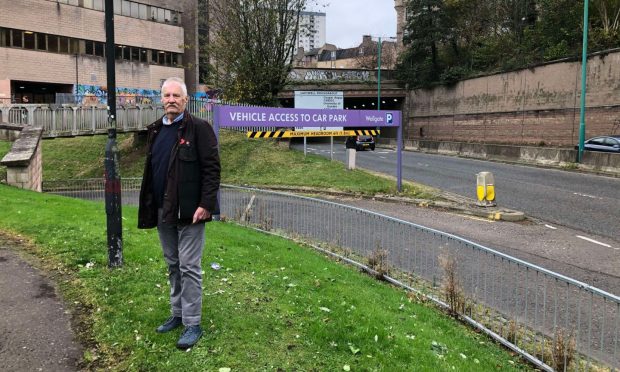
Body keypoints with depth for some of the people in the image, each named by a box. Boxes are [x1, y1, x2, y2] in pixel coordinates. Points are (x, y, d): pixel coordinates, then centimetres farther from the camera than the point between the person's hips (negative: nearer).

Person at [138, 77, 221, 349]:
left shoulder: (199, 128, -8)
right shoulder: (155, 130, 13)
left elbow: (212, 168, -13)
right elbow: (150, 170, 18)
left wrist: (206, 204, -19)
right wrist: (149, 206, 13)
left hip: (189, 211, -7)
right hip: (163, 211, 7)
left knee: (189, 267, -2)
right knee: (173, 265, 16)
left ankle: (192, 324, 7)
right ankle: (177, 314, 30)